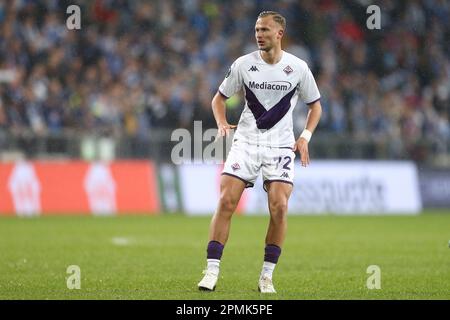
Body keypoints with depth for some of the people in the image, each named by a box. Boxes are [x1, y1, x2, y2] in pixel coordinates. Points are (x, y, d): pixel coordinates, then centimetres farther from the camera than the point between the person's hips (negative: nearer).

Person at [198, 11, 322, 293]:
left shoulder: (298, 68, -1)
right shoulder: (243, 64, 1)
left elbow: (315, 105, 12)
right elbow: (220, 98, 12)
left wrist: (305, 137, -2)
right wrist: (222, 122, -7)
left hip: (280, 146, -1)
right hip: (245, 141, 1)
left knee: (279, 207, -14)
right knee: (226, 202, -12)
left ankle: (267, 276, -1)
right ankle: (212, 271, -9)